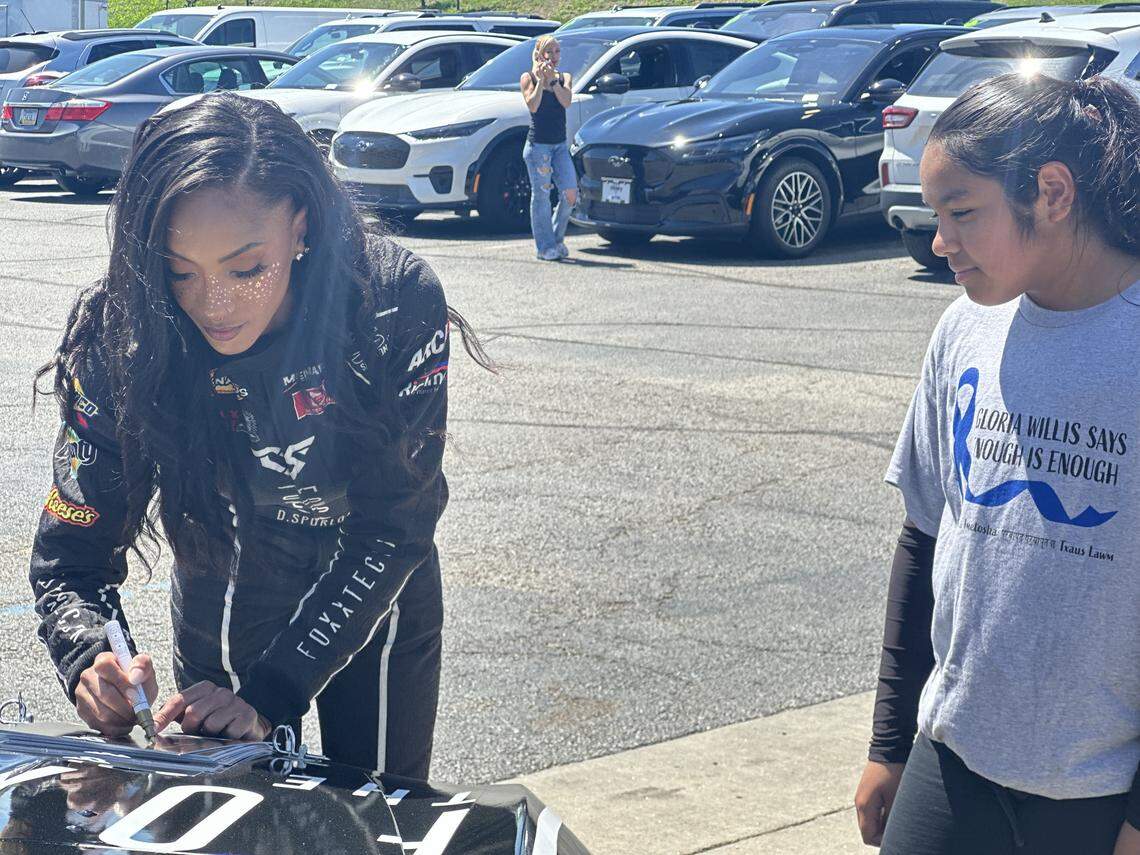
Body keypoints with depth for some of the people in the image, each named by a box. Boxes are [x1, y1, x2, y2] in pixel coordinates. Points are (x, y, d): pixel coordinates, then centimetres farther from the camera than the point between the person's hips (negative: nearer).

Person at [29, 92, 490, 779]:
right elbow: (71, 557, -21)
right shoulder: (120, 336, -25)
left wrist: (269, 693, -34)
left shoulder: (397, 304, -29)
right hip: (219, 623, 1)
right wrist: (91, 661, -43)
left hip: (378, 613, 0)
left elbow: (395, 527, -26)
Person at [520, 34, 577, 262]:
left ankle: (557, 238, 16)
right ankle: (545, 247, 6)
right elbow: (533, 106, -15)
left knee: (570, 194, -4)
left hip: (560, 145, 4)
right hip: (538, 144, -4)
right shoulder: (528, 78, -1)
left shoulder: (564, 77, 10)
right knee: (541, 196, -1)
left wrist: (552, 79, -15)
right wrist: (540, 80, -17)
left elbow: (566, 101, -8)